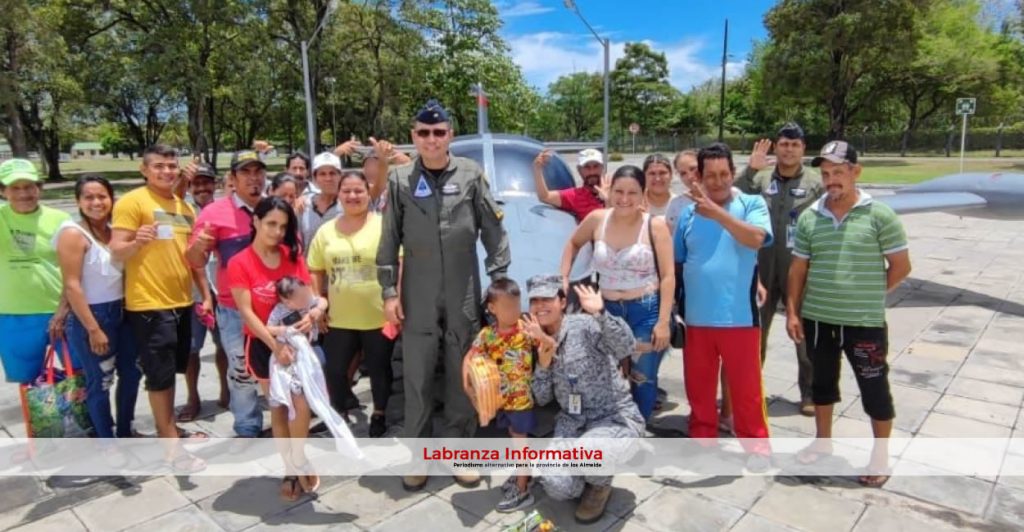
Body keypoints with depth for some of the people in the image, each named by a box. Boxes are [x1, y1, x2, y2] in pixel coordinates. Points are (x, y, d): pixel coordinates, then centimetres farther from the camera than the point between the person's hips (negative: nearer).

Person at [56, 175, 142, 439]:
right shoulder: (73, 234, -13)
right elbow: (72, 286, -17)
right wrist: (93, 329, -18)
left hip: (122, 312, 7)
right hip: (91, 316, -7)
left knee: (131, 372, 17)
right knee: (100, 382, 4)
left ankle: (125, 431, 36)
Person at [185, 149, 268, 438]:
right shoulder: (214, 212, -7)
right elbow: (195, 261, -7)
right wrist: (198, 246, -28)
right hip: (235, 309, -3)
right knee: (241, 374, 8)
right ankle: (248, 431, 24)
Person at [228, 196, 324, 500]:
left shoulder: (293, 256, 0)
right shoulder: (239, 263, -10)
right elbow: (246, 312, -15)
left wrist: (313, 313, -25)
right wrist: (274, 343, -25)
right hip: (263, 345, -2)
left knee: (302, 406, -6)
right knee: (279, 408, 8)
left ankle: (297, 466, 16)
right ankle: (291, 469, 22)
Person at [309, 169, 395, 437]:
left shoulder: (383, 225, -6)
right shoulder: (326, 231, 6)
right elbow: (315, 272, 11)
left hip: (378, 316, -3)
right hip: (339, 318, 3)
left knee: (379, 368, 11)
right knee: (333, 369, 9)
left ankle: (379, 415, 34)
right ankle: (342, 413, 34)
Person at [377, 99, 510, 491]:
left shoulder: (471, 175, 0)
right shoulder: (400, 180, 1)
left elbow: (494, 232, 2)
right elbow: (389, 241, 3)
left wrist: (501, 281, -2)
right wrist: (389, 291, -2)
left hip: (464, 296, 0)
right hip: (418, 298, 0)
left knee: (462, 376, 10)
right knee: (417, 378, 7)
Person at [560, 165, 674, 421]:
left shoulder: (655, 225, -10)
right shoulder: (596, 220, -1)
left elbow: (668, 276, -10)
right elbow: (573, 244, 19)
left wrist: (663, 321, -14)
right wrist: (563, 277, 9)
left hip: (647, 311, -3)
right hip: (609, 311, 3)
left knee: (642, 379, 5)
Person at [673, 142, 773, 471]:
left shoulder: (752, 204, -2)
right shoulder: (689, 213, 7)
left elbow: (756, 238, -22)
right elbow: (677, 261, 13)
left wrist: (715, 212, -29)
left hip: (738, 316, -3)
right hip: (697, 317, 3)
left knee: (745, 386, 6)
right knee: (698, 385, 13)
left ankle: (755, 445, 22)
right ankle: (701, 438, 29)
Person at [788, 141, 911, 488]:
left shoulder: (880, 216, -8)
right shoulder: (809, 217, 1)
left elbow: (901, 266, -2)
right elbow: (798, 268, 5)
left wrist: (872, 295, 1)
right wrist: (792, 311, 2)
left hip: (865, 322, -3)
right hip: (817, 319, 4)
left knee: (874, 388, 8)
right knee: (822, 381, 18)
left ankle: (880, 456, 27)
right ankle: (823, 441, 36)